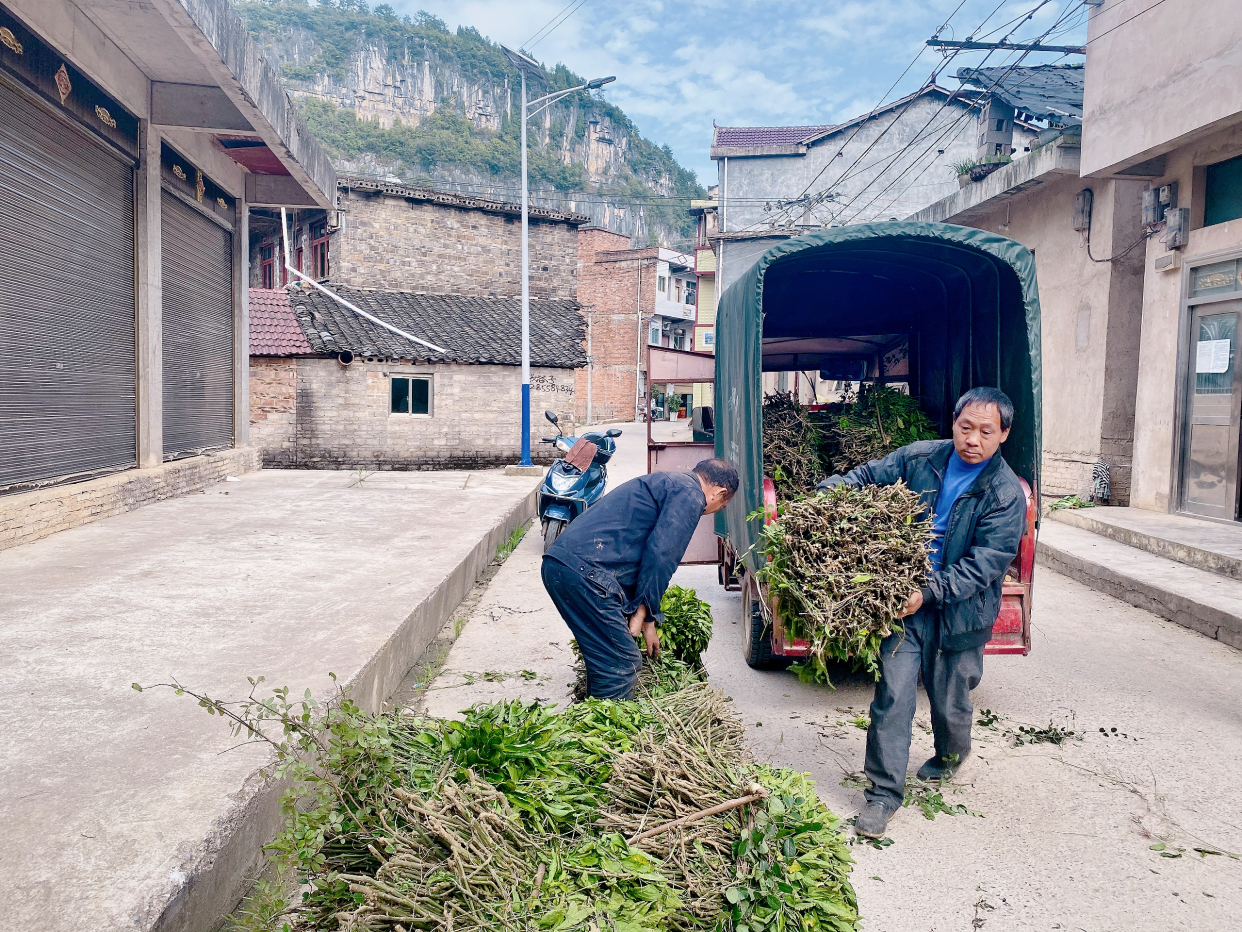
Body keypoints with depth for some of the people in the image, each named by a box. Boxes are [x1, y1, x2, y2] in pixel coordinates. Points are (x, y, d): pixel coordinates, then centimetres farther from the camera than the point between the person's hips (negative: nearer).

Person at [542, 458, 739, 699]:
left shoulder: (666, 484, 29)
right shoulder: (690, 495, -1)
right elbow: (660, 555, -13)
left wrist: (646, 622, 35)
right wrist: (643, 612, -3)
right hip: (584, 569, -10)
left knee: (604, 660, 19)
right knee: (623, 666, -3)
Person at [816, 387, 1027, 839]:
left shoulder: (1006, 495, -10)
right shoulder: (919, 458, -2)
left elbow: (984, 564, -15)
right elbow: (868, 476, 8)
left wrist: (929, 592, -25)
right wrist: (823, 493, -11)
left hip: (959, 614, -1)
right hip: (905, 599, 1)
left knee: (949, 702, 14)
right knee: (892, 695, -3)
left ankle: (950, 756, 49)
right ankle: (884, 792, 10)